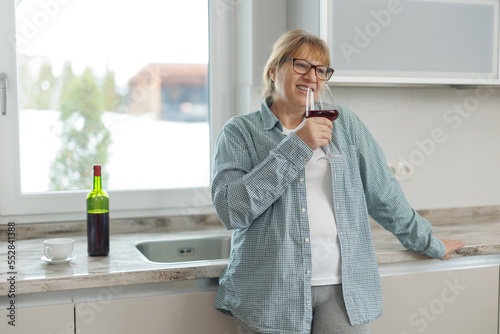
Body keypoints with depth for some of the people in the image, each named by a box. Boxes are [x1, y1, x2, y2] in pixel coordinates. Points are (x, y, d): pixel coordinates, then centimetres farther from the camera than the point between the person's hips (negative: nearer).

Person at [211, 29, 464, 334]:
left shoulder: (344, 123, 10)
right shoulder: (241, 132, 2)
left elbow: (383, 194, 17)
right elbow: (231, 210, -14)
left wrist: (429, 243, 23)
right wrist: (296, 147, -15)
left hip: (343, 288, 2)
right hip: (270, 294, -2)